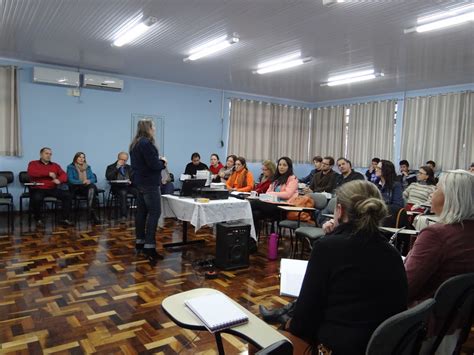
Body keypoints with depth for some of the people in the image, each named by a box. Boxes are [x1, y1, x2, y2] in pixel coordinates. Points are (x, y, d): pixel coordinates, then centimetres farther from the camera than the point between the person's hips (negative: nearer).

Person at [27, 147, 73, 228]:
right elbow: (31, 173, -13)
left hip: (52, 189, 3)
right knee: (37, 198, -36)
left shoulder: (55, 165, 18)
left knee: (67, 195, -20)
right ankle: (38, 220, -12)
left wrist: (59, 180, -18)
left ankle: (65, 219, -14)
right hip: (38, 189, -3)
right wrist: (48, 173, -14)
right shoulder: (33, 163, 9)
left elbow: (64, 175, 6)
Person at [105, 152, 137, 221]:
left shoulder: (129, 167, 21)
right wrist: (117, 167, -10)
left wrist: (132, 181, -7)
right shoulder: (111, 167, 8)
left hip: (128, 186, 4)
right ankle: (123, 216, -39)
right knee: (123, 193, -39)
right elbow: (108, 177, -10)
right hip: (117, 187, -3)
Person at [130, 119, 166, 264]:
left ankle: (140, 242, 18)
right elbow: (154, 164, -21)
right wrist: (163, 162, -1)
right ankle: (149, 246, -12)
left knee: (141, 212, 12)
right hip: (149, 183, -10)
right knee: (154, 213, -9)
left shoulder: (135, 144, 14)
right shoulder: (147, 143, -17)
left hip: (140, 182, 10)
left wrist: (159, 162, 9)